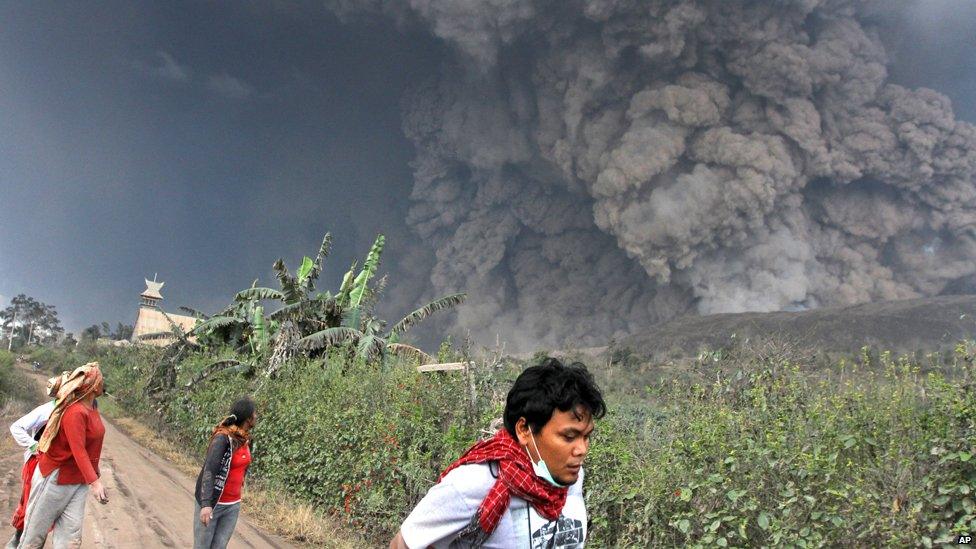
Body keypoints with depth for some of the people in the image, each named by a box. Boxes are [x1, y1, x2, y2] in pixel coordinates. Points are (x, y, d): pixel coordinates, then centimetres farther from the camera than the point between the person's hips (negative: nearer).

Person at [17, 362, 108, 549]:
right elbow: (78, 450, -30)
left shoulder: (92, 407, 3)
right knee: (37, 532, 9)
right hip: (56, 478, -7)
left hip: (79, 480, 7)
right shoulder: (75, 412, -24)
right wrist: (94, 482, -36)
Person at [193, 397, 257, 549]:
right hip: (212, 503, -6)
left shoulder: (245, 439, 3)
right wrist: (206, 504, -34)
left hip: (233, 505, 6)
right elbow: (209, 471, -26)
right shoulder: (223, 438, -19)